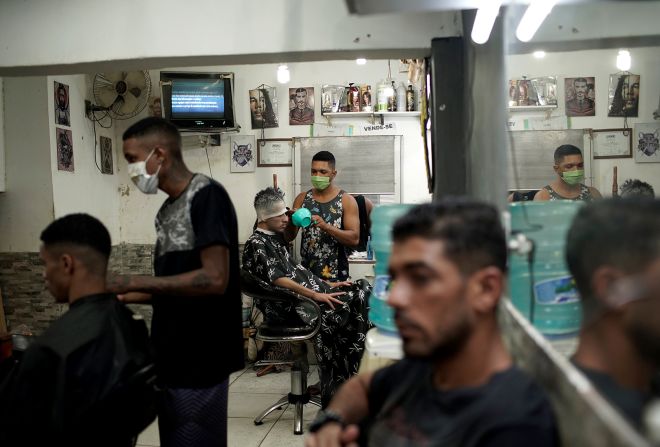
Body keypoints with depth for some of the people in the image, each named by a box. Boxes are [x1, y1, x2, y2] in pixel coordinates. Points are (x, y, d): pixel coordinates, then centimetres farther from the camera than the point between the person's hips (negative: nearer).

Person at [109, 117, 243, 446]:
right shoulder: (168, 209, 11)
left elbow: (214, 280, -23)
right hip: (171, 356, 8)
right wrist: (120, 296, 7)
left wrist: (136, 282, -19)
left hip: (199, 360, -8)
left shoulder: (207, 196, -14)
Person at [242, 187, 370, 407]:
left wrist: (327, 285, 12)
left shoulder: (277, 237, 20)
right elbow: (278, 279, -18)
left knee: (362, 290, -7)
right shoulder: (256, 244, -7)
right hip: (285, 306, -9)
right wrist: (316, 295, -22)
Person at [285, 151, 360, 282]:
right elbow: (288, 237, 6)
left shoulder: (347, 201, -3)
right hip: (306, 271, 2)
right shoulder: (302, 198, 6)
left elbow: (354, 239, -12)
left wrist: (326, 226, -25)